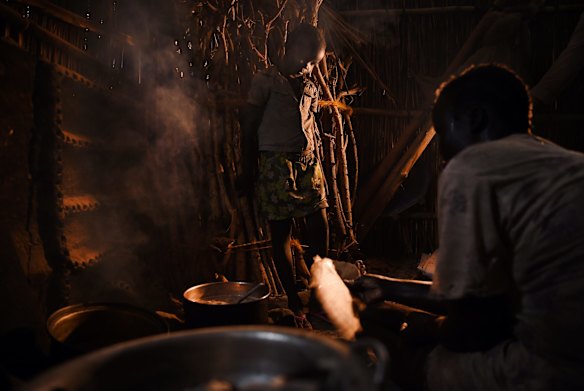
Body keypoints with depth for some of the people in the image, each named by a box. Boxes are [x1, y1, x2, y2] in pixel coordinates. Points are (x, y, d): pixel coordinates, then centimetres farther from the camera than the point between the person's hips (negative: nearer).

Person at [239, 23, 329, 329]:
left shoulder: (310, 89, 17)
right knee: (281, 232, 0)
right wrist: (248, 169, -5)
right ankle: (295, 306, 9)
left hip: (307, 162, 5)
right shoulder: (265, 82, 0)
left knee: (320, 227, -3)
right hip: (276, 163, -5)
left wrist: (316, 166, 18)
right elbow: (248, 127, -2)